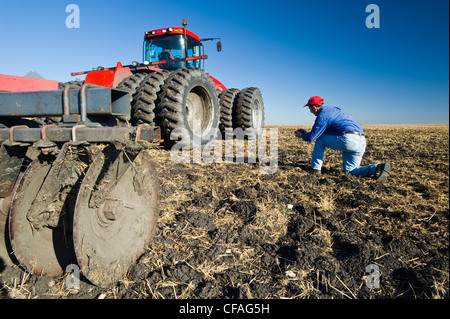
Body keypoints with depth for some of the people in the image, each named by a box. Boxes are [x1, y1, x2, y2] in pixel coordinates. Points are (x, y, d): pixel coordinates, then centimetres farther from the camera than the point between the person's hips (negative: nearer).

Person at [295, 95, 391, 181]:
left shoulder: (322, 115, -5)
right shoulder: (332, 109, 24)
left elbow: (312, 137, -4)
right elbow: (320, 132, 34)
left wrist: (302, 136, 17)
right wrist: (306, 133, 35)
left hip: (348, 140, -9)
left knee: (320, 139, 9)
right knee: (349, 172, 14)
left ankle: (316, 168, 9)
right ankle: (377, 168, -6)